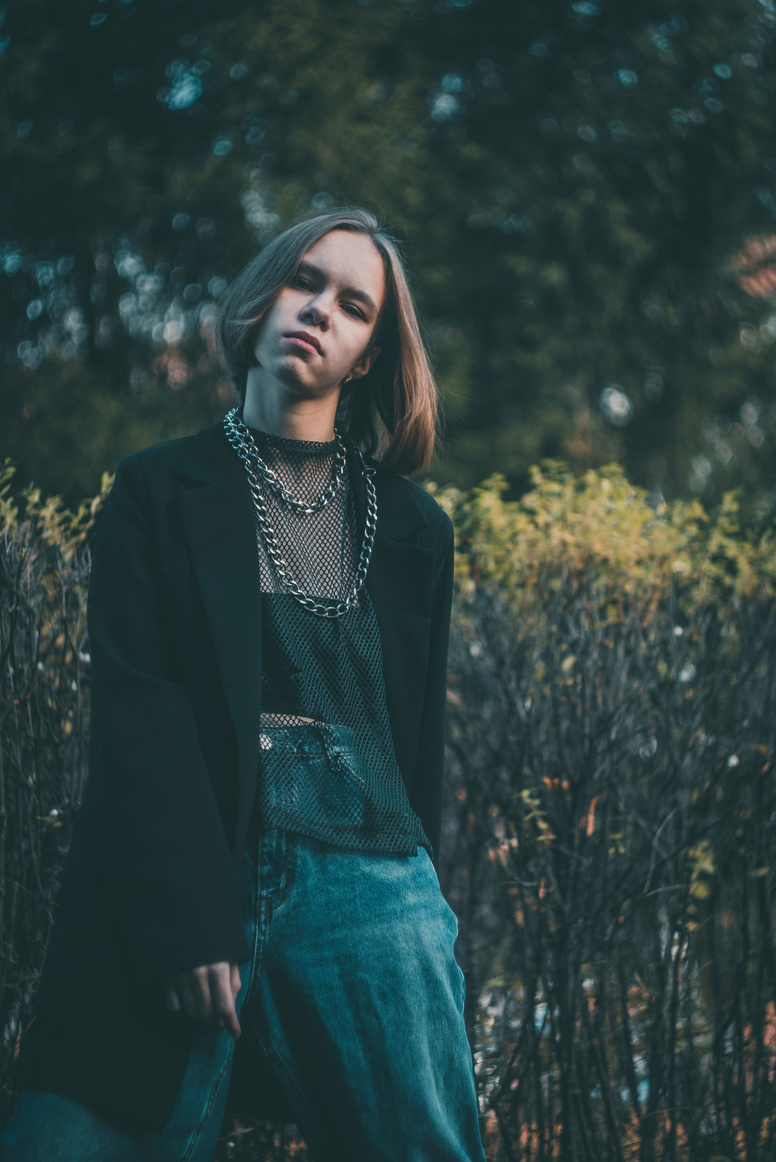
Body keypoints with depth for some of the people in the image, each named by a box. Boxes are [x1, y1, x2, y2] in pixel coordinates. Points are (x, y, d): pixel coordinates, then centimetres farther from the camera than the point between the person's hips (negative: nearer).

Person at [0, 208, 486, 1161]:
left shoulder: (411, 528, 16)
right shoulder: (159, 493, 8)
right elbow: (136, 708, -3)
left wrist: (419, 891, 13)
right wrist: (190, 924, -13)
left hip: (366, 877, 2)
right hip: (188, 874, -2)